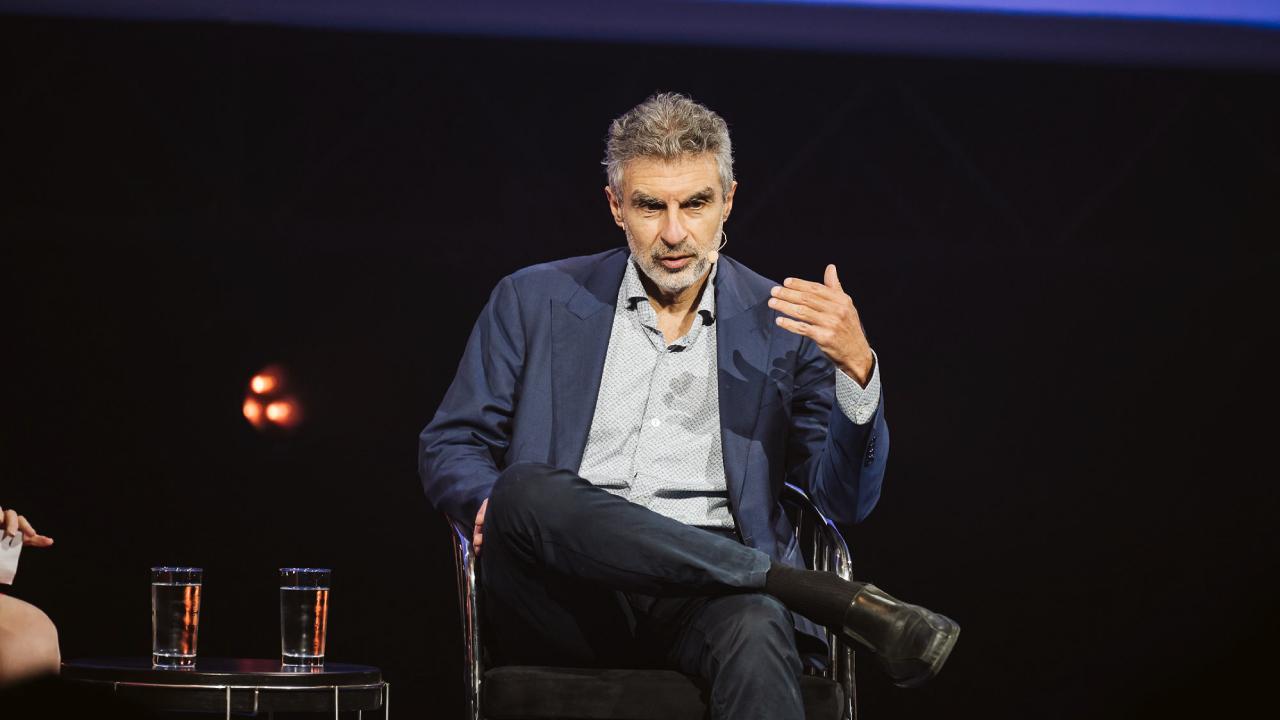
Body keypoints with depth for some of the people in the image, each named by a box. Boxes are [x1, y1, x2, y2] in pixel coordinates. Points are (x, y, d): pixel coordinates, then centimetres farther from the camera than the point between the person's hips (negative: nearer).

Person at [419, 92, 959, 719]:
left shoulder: (781, 326, 13)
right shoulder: (535, 301, 14)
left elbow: (842, 500, 7)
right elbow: (447, 449, 16)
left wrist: (856, 367, -10)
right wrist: (495, 500, -8)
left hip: (708, 587, -1)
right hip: (566, 598, 2)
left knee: (755, 629, -38)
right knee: (528, 491, -34)